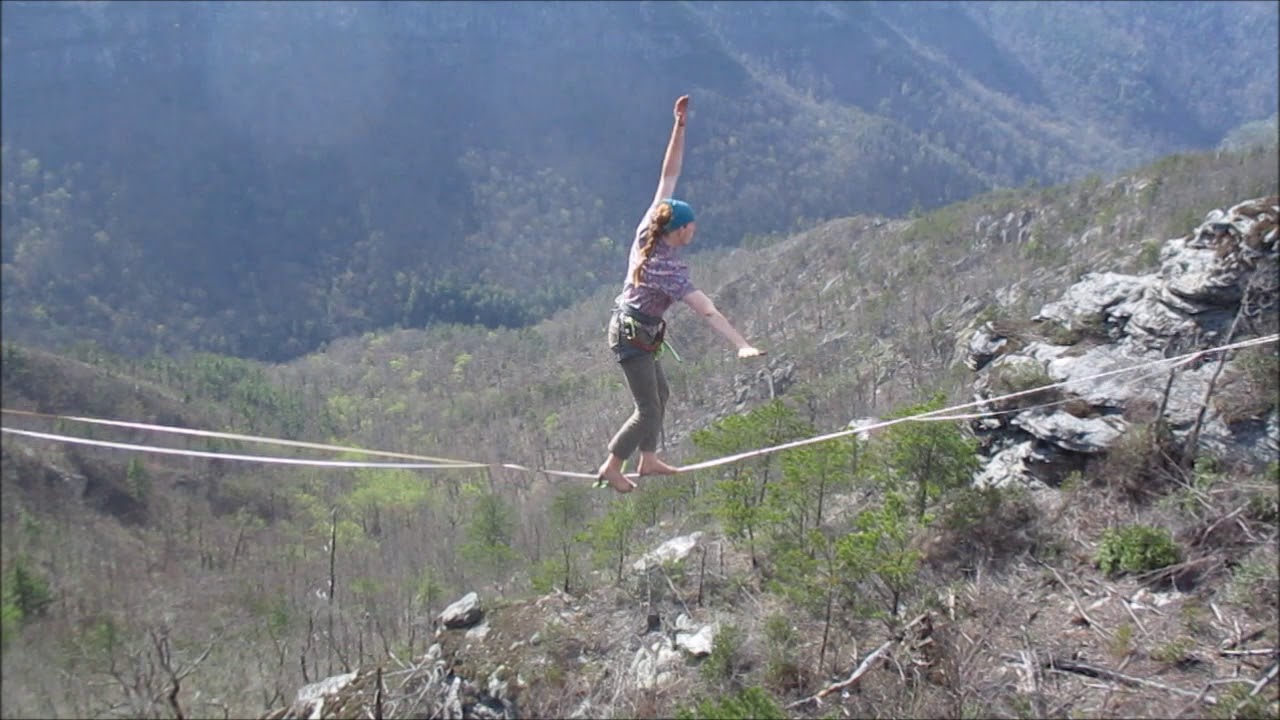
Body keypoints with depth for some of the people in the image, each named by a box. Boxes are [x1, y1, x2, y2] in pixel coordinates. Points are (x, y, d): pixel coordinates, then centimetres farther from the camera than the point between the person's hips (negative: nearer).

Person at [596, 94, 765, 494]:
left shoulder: (648, 228, -8)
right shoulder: (669, 268, -29)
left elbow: (668, 175, -5)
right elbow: (707, 311, -36)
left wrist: (679, 126, -9)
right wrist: (742, 345, -40)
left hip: (629, 325, 9)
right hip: (634, 336, -9)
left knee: (659, 393, 21)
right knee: (648, 409, 0)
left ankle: (648, 460, 32)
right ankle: (611, 468, 12)